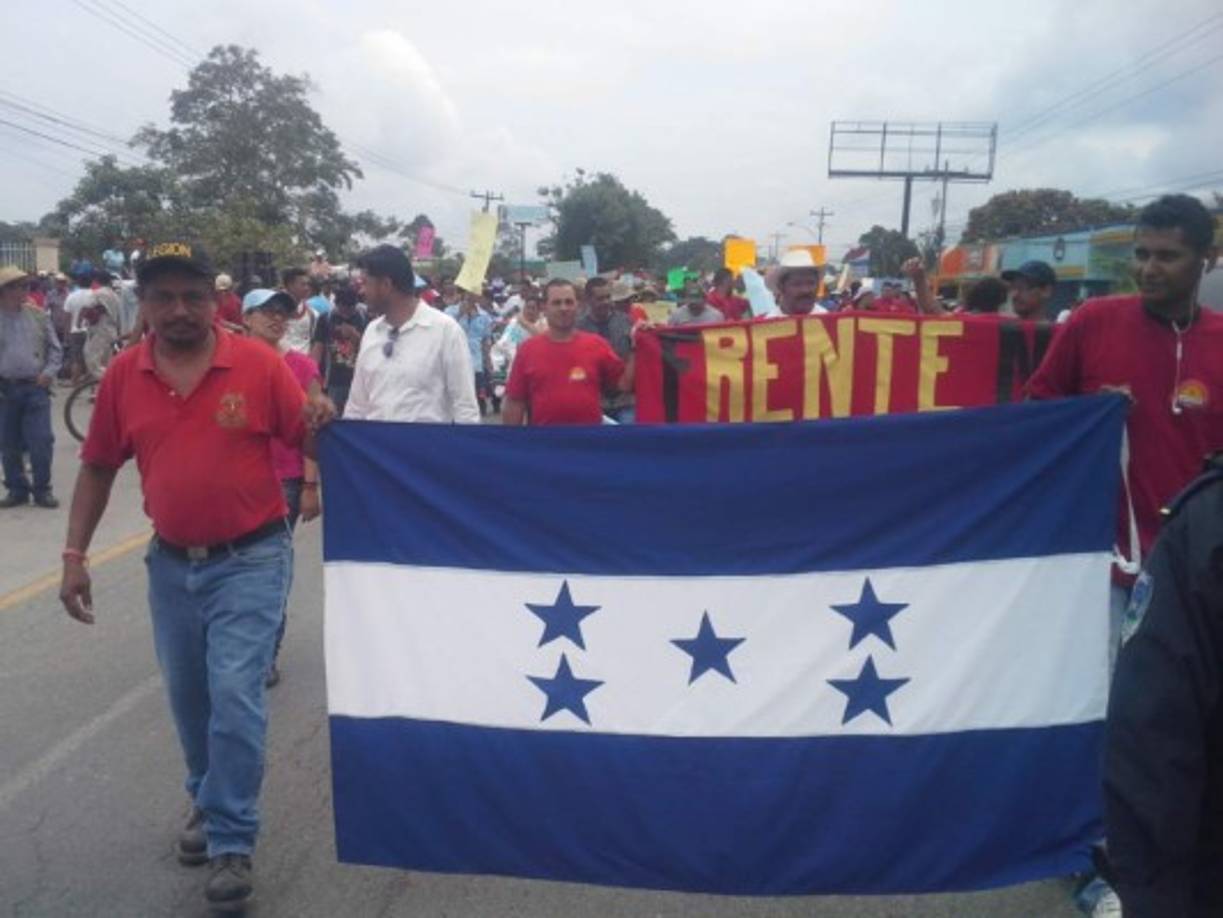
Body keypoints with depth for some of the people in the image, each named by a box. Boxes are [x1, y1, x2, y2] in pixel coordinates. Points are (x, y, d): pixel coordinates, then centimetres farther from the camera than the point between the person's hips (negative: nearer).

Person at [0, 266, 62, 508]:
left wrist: (48, 373, -4)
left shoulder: (39, 315, 5)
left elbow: (55, 349, 9)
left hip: (36, 388, 0)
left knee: (41, 442, -3)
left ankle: (42, 489, 10)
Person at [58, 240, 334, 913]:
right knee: (188, 697, 18)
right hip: (170, 562, 4)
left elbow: (307, 444, -7)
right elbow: (97, 468, 7)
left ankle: (231, 842, 10)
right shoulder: (123, 376, -2)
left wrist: (322, 428, -30)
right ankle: (208, 801, 43)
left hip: (249, 559, -4)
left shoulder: (259, 363, -11)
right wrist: (74, 554, 3)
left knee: (235, 695, -7)